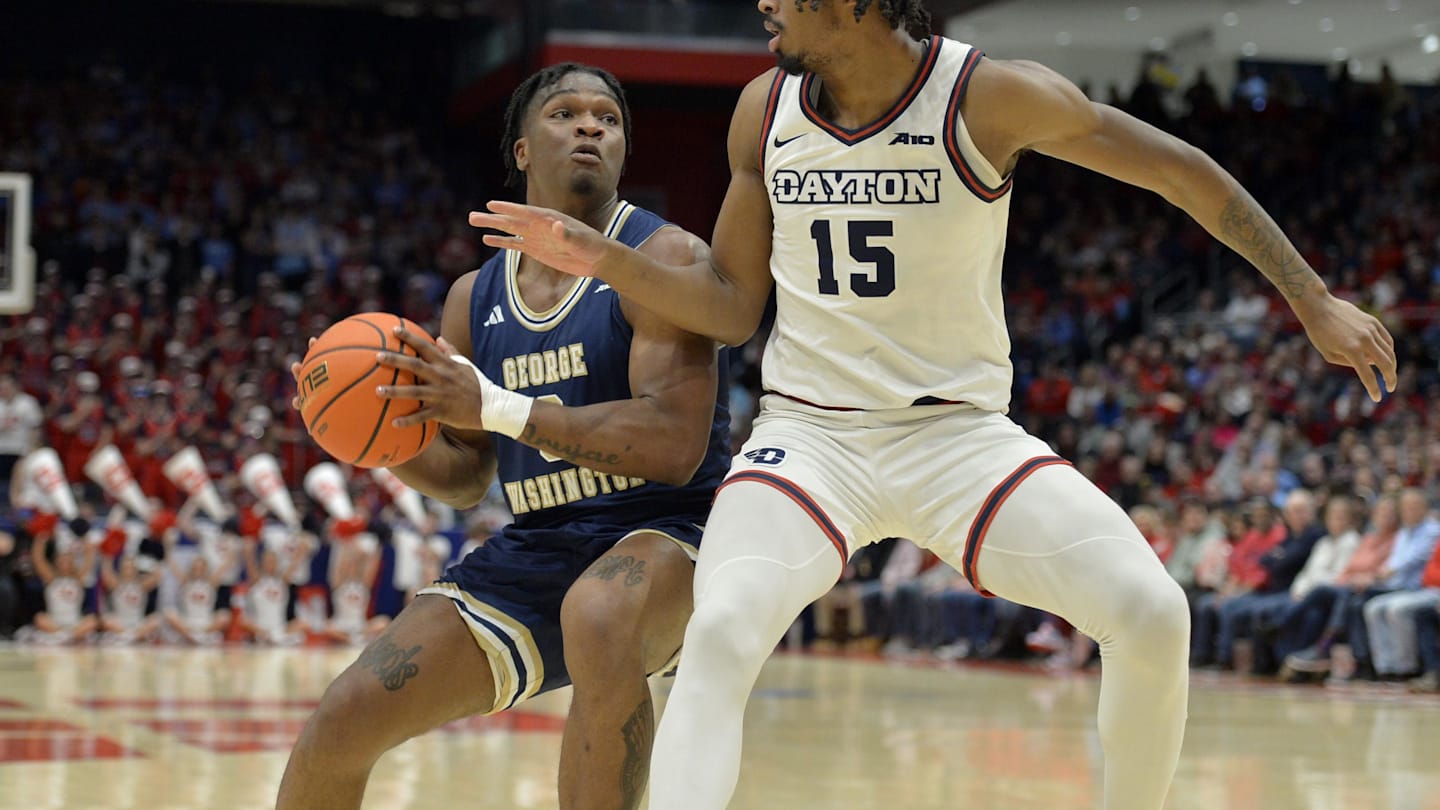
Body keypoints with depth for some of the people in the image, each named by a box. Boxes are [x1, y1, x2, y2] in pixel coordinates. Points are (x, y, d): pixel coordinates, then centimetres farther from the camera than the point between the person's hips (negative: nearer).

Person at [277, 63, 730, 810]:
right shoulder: (475, 299, 9)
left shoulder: (663, 257, -10)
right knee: (342, 720, -4)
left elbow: (675, 445, -22)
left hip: (661, 533, -6)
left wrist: (497, 408, -26)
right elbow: (464, 477, 17)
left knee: (599, 618, -42)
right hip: (533, 552, 6)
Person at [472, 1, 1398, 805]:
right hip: (809, 434, 1)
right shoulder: (765, 111, 0)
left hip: (963, 433, -1)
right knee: (721, 634, -28)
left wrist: (1314, 302, -1)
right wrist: (603, 258, -6)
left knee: (1152, 615, -21)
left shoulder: (989, 96, -11)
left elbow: (1184, 172, -2)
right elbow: (732, 306, 9)